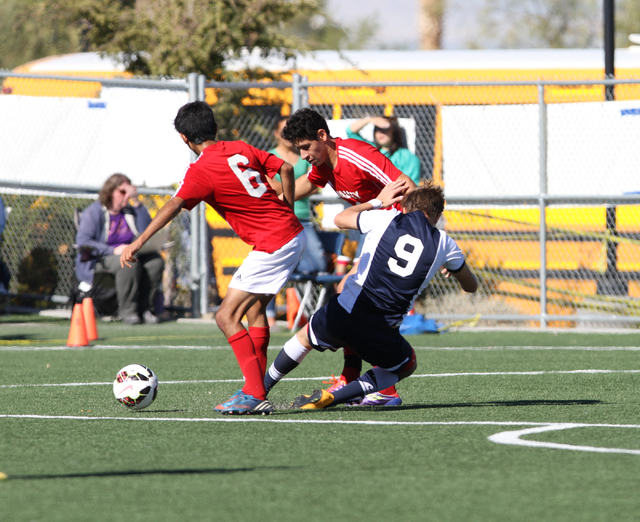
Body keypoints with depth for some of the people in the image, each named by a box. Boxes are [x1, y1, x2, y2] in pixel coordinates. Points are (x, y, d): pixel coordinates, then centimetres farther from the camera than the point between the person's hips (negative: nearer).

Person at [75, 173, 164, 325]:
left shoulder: (130, 211, 18)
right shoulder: (93, 212, -1)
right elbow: (82, 241, -13)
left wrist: (137, 203, 1)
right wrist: (113, 251, -23)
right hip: (100, 260, -6)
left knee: (156, 260, -23)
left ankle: (145, 308, -19)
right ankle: (127, 311, -30)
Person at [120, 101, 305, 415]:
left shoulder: (201, 170, -13)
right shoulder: (240, 149, 9)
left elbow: (173, 207, -23)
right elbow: (285, 168, 13)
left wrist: (138, 243, -28)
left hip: (272, 246, -9)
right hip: (293, 233, 9)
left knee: (226, 316, -8)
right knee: (254, 309, 21)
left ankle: (255, 395, -13)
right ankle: (256, 390, 21)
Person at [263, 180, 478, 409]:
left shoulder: (386, 219, 5)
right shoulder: (443, 244, 6)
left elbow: (340, 219, 26)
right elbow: (471, 286, 25)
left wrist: (377, 202, 39)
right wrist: (452, 269, 47)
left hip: (342, 315, 1)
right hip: (380, 335, -1)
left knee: (306, 337, 32)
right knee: (408, 365, 28)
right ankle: (330, 398, 11)